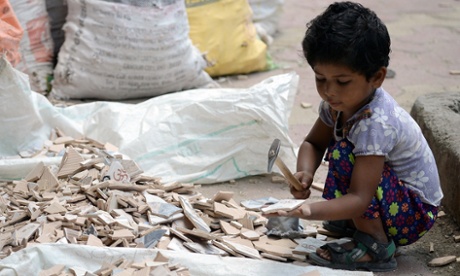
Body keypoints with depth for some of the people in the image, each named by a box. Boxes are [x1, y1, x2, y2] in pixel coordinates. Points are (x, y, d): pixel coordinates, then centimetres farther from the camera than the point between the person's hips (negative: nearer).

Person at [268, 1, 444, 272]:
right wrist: (305, 173, -19)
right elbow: (313, 142, 4)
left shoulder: (376, 124, -33)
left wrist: (311, 210, -50)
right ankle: (347, 222, 13)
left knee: (344, 153, -27)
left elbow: (360, 199, -35)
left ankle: (376, 247, -14)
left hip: (416, 213, -9)